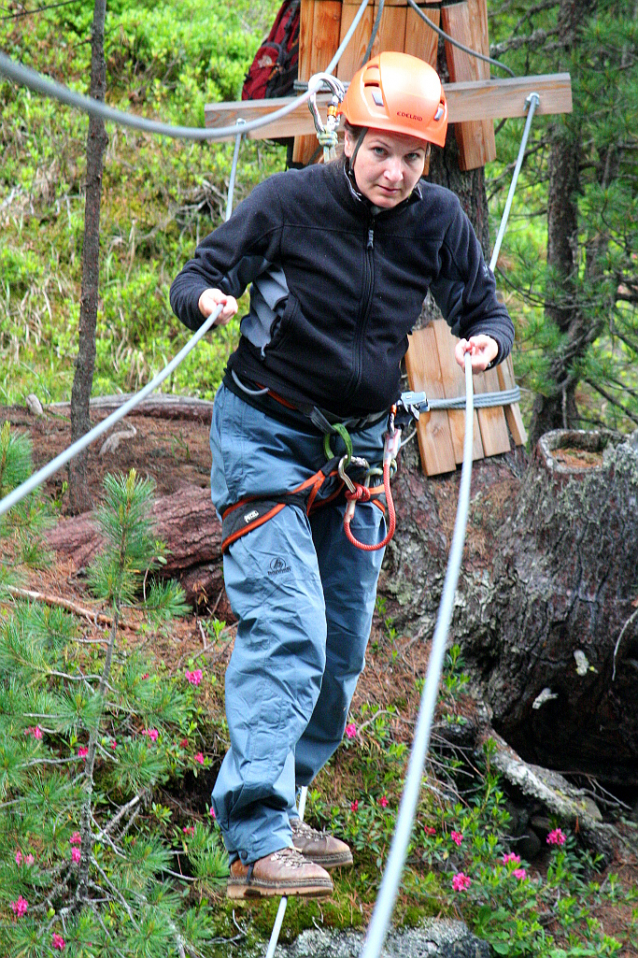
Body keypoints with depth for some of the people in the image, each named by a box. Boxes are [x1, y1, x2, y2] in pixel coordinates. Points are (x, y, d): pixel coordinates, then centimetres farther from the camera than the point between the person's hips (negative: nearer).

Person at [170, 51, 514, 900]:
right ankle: (256, 845, -20)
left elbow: (487, 312, 5)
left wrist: (486, 342, -18)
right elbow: (196, 277, -7)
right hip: (266, 437, -5)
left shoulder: (439, 220, -4)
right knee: (287, 629, -18)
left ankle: (277, 811, 23)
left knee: (343, 647, 9)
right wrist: (207, 299, -31)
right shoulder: (290, 201, -14)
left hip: (361, 444, 6)